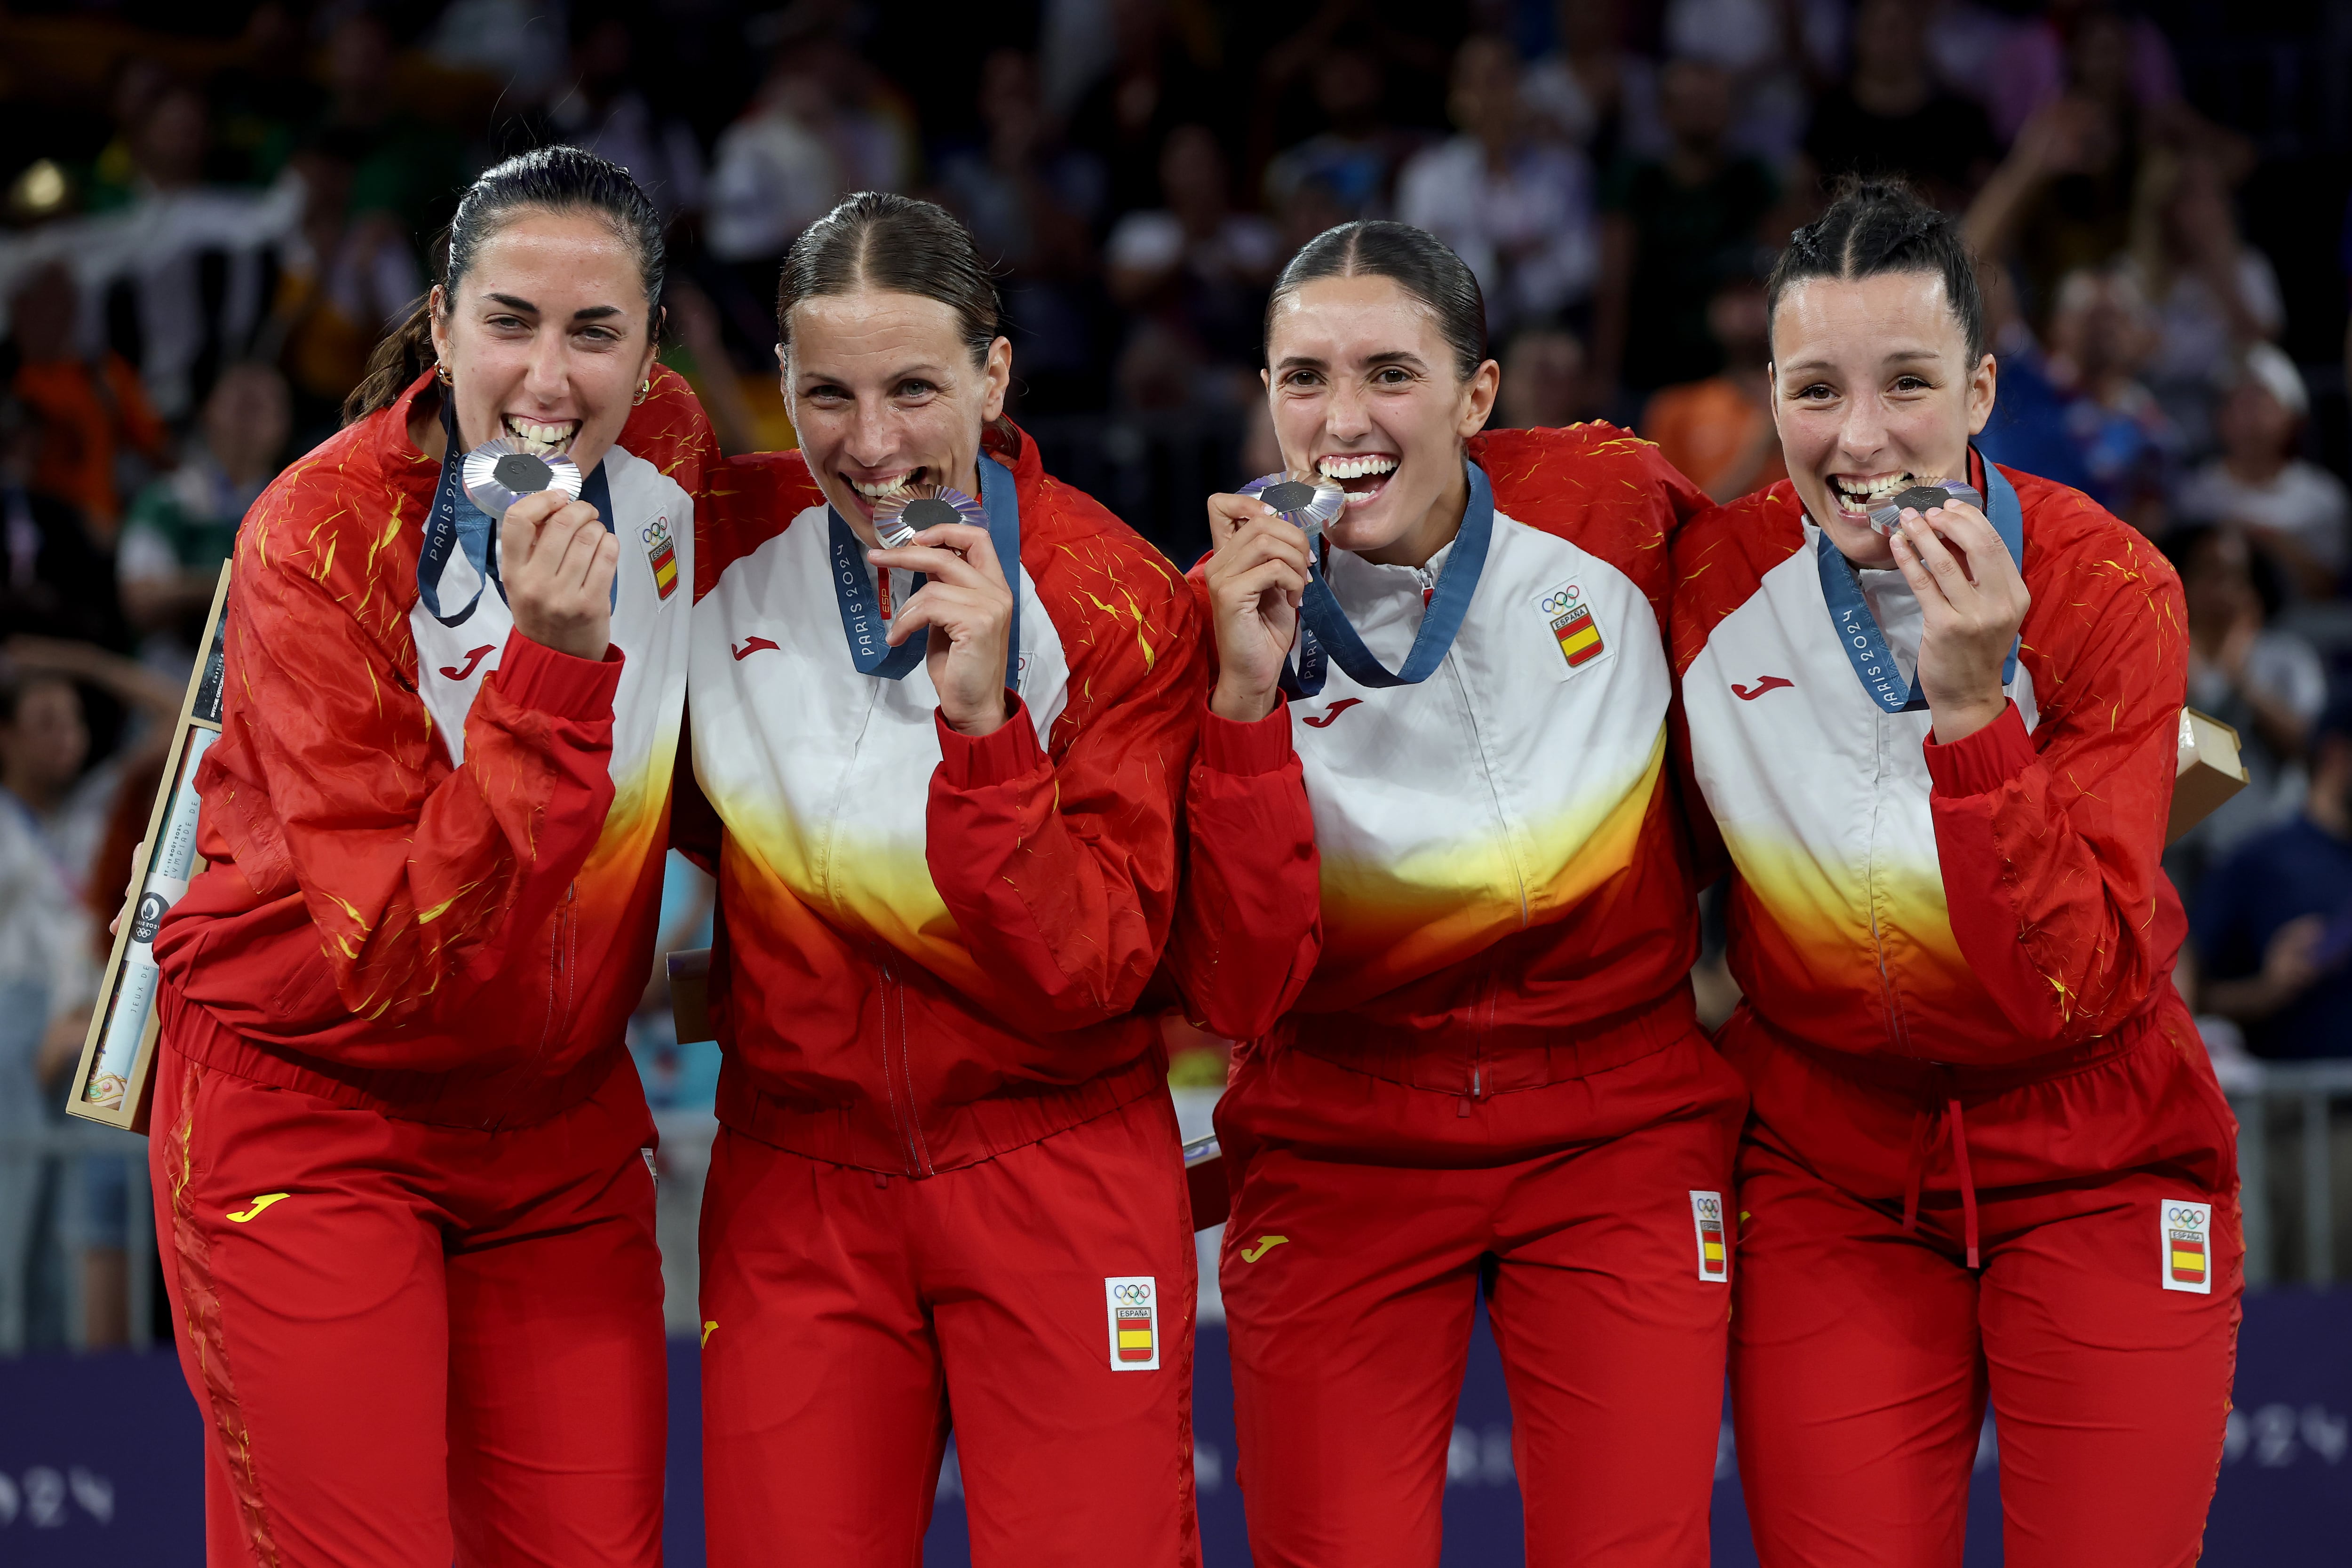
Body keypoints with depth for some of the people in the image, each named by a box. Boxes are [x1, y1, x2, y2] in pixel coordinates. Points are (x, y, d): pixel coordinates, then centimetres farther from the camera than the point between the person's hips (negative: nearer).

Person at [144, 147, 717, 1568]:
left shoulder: (673, 455, -6)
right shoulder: (321, 536, -21)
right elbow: (396, 957, -29)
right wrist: (551, 668, -37)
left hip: (560, 1123, 5)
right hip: (311, 1116, -5)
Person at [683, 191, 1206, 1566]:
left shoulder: (1115, 603, -12)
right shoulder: (727, 541, -3)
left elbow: (1087, 976, -19)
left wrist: (982, 721, -27)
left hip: (1053, 1178, -2)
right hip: (795, 1180, 3)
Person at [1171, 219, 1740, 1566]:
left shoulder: (1617, 504, -10)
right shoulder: (1225, 617, -10)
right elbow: (1237, 993, -19)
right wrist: (1246, 697, -26)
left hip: (1617, 1138, 0)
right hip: (1342, 1165, 0)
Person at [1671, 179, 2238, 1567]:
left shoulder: (2105, 590, -16)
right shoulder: (1713, 578, -9)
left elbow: (2082, 990, -24)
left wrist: (1973, 710, -32)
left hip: (2097, 1179, -2)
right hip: (1830, 1180, 2)